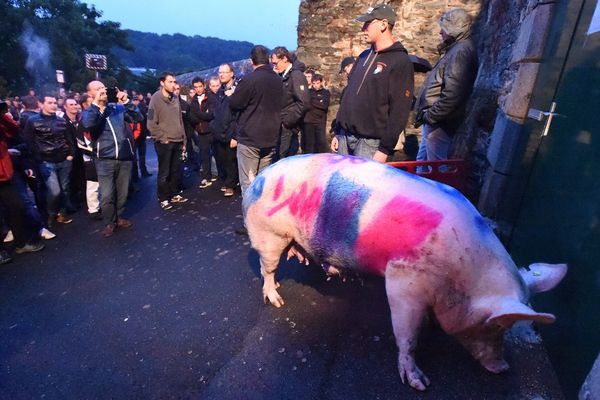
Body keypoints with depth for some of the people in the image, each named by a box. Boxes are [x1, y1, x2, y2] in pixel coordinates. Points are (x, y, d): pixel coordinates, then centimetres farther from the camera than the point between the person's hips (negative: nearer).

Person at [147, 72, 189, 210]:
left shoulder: (175, 99, 11)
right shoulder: (156, 99, -7)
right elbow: (151, 124, -10)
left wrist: (183, 140, 13)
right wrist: (163, 138, -12)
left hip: (177, 142, 6)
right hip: (164, 143, -6)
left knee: (176, 170, 12)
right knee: (164, 172, 2)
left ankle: (174, 194, 25)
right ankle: (163, 198, 13)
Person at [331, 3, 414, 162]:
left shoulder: (401, 62, -8)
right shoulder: (364, 56, 15)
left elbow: (399, 111, -14)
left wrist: (385, 149, -18)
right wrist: (338, 131, 15)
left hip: (370, 141, -7)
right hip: (345, 135, 7)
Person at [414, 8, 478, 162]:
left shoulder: (461, 52, -16)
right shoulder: (457, 48, 17)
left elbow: (452, 94, -26)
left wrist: (430, 116, -18)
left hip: (438, 122, -10)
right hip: (435, 120, 10)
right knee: (422, 161, 20)